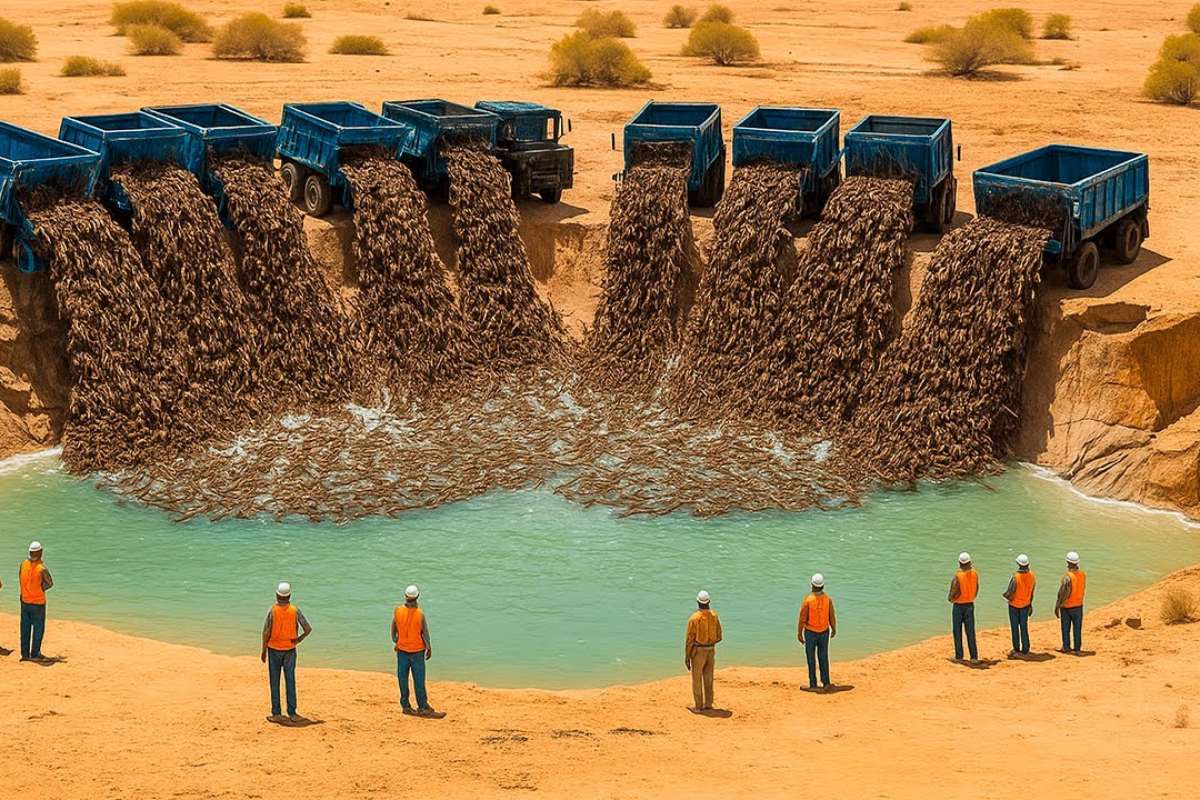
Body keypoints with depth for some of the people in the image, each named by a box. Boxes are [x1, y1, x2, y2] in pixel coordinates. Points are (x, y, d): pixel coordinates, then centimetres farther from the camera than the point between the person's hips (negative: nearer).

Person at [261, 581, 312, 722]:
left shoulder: (272, 611, -11)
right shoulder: (295, 611, -6)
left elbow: (266, 633, -10)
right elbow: (308, 629, -7)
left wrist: (264, 650, 1)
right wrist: (298, 640, 7)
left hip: (274, 649, -1)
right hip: (290, 649, 1)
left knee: (275, 682, 5)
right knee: (290, 681, 7)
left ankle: (276, 713, 6)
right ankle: (292, 713, 7)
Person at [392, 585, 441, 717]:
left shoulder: (397, 611, -9)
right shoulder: (420, 614, -16)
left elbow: (393, 629, 2)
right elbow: (425, 633, -8)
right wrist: (429, 648, 6)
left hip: (402, 650, 2)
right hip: (417, 650, -2)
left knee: (403, 678, 11)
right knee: (419, 680, 3)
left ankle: (405, 705, 16)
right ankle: (423, 708, 6)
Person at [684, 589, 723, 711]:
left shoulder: (694, 618, -16)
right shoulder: (714, 616, -1)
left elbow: (689, 639, -13)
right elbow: (718, 637, 5)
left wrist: (686, 657, -6)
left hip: (698, 651, -5)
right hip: (711, 650, 5)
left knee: (697, 678, 3)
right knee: (708, 678, 13)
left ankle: (698, 706, 4)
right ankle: (708, 704, 16)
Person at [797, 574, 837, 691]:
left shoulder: (808, 600, -20)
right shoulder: (828, 599, -11)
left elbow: (802, 619, -15)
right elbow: (832, 617, -2)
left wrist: (799, 633, -3)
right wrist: (834, 629, 15)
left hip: (810, 632, -3)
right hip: (824, 632, 3)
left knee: (811, 658, 7)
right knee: (823, 657, 13)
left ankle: (813, 684, 9)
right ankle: (826, 682, 13)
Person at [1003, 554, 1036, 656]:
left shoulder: (1015, 577, -26)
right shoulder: (1032, 576, -10)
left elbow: (1009, 593, -21)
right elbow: (1032, 593, 3)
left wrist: (1005, 595, 2)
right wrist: (1030, 604, 16)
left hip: (1014, 605, -4)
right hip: (1025, 605, 4)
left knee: (1015, 628, 9)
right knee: (1024, 627, 14)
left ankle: (1016, 649, 16)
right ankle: (1025, 650, 17)